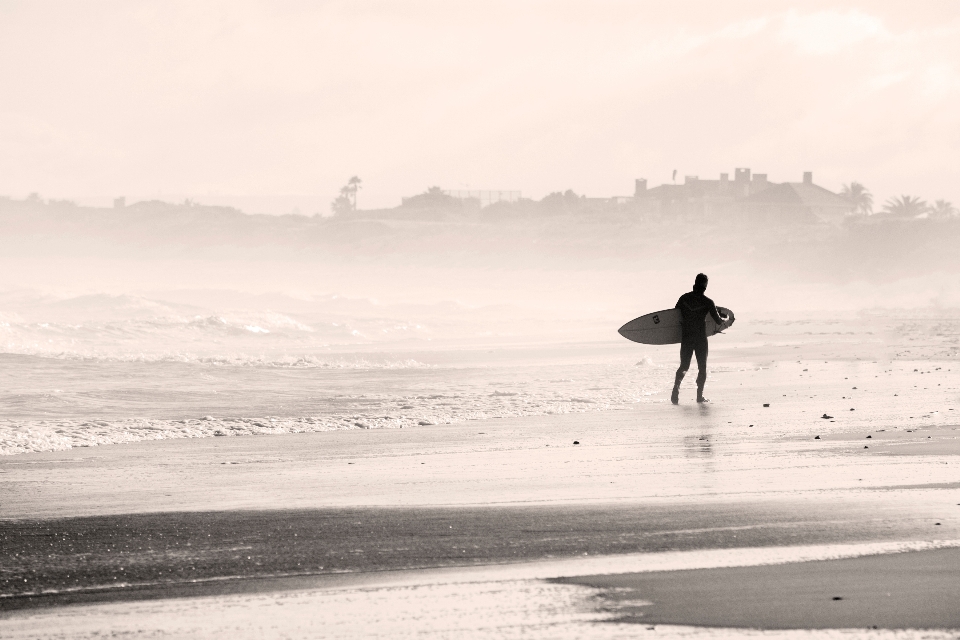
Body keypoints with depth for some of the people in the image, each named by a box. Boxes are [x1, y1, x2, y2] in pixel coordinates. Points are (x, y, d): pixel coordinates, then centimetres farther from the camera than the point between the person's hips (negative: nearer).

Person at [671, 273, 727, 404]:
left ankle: (676, 386, -14)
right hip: (701, 338, -2)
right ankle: (700, 395, 6)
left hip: (685, 337, 2)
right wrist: (725, 319, 20)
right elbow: (718, 321, -2)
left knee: (684, 366, 11)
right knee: (702, 367, 10)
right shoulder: (708, 302, -8)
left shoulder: (684, 298, -1)